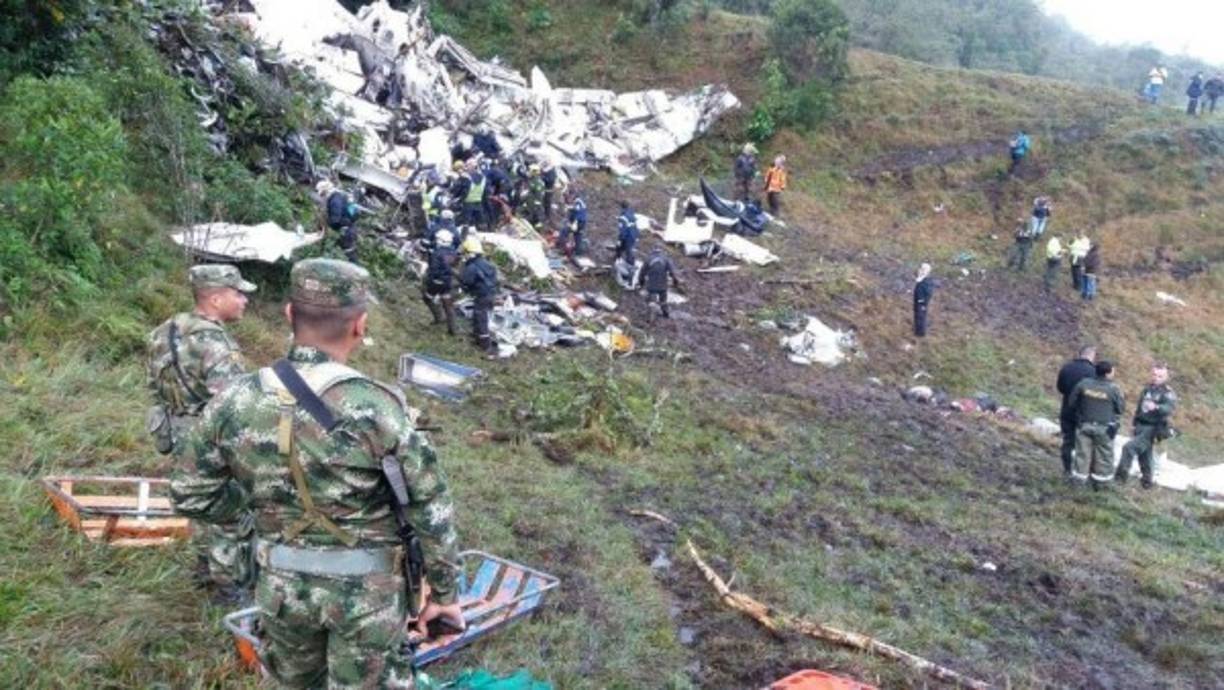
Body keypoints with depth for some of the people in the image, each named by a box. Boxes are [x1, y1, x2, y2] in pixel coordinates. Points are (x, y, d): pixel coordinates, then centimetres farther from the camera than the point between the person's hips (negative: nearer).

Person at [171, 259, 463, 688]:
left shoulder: (234, 403, -10)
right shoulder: (376, 409, -22)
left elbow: (191, 497, 1)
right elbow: (431, 511, -14)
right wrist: (443, 593, -1)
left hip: (282, 584, 3)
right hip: (366, 589, -3)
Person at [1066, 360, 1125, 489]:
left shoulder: (1083, 384, -8)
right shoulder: (1113, 389, -15)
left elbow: (1072, 403, 0)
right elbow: (1120, 409, -4)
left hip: (1084, 425, 2)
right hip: (1104, 428, -2)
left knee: (1083, 453, 11)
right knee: (1103, 455, 12)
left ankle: (1079, 477, 17)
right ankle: (1099, 480, 20)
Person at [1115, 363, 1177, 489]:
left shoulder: (1168, 393, -11)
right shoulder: (1147, 389, 10)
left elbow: (1169, 408, -31)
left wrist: (1156, 407, -50)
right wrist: (1135, 421, 25)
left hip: (1152, 428, -7)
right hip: (1140, 426, 7)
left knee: (1129, 447, -20)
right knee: (1144, 455, 16)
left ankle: (1121, 475, -15)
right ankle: (1147, 481, 30)